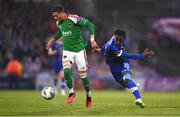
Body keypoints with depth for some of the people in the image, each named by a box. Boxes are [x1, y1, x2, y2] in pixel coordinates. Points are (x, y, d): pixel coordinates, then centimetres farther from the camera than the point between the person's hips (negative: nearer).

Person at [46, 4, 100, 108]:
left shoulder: (75, 19, -18)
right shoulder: (59, 23, 4)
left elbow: (90, 25, -21)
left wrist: (92, 40, -29)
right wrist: (53, 40, 31)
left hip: (79, 50, -4)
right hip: (67, 50, 4)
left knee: (83, 74, 1)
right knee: (66, 70, -18)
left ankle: (88, 97, 22)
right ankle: (71, 92, 3)